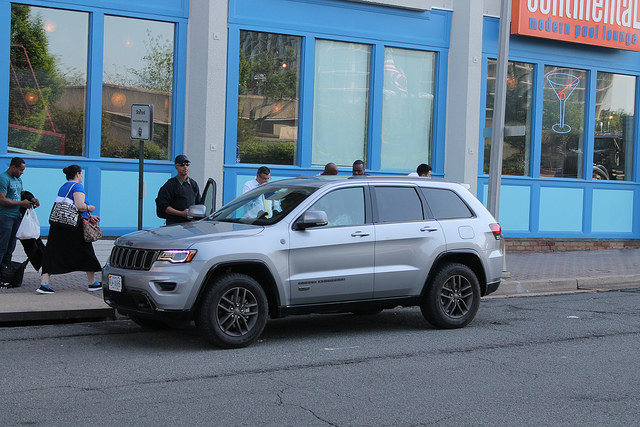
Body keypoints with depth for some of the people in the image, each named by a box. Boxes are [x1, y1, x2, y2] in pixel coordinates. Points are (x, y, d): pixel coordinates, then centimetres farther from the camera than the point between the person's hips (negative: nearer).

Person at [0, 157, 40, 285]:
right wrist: (21, 203, -15)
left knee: (10, 247, 12)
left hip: (16, 216, 9)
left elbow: (22, 193, 26)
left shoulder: (18, 179, 15)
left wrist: (32, 199, 5)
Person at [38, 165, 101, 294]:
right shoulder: (77, 186, -8)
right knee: (86, 254, 9)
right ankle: (93, 283, 20)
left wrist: (89, 216, 25)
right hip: (75, 226, -7)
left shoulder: (63, 188, 19)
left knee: (52, 255, 3)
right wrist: (90, 208, -2)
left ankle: (44, 284, -5)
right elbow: (80, 205, -23)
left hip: (57, 225, 7)